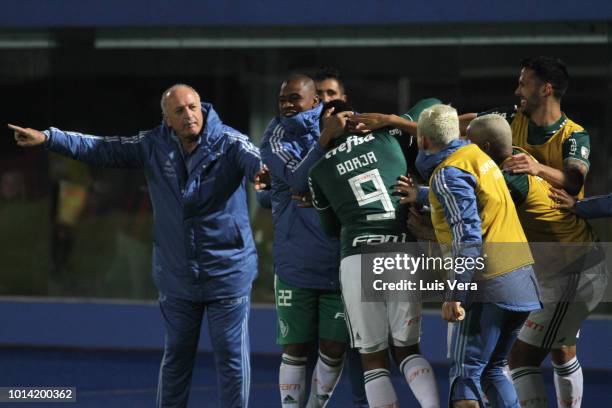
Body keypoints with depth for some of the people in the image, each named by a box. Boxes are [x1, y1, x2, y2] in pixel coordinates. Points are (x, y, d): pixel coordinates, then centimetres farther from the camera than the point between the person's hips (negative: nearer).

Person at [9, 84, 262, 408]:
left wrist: (261, 170, -59)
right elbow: (101, 149, 2)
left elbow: (252, 158, -33)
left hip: (228, 273, -3)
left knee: (231, 356, 1)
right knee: (176, 356, 15)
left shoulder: (229, 143, -12)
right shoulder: (153, 146, -1)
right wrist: (47, 138, -6)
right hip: (176, 277, 3)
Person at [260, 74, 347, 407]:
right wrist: (325, 139, -28)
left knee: (334, 348, 3)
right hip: (295, 264, -2)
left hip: (339, 264, 2)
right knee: (295, 348, 1)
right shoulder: (277, 139, -2)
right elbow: (298, 179, -18)